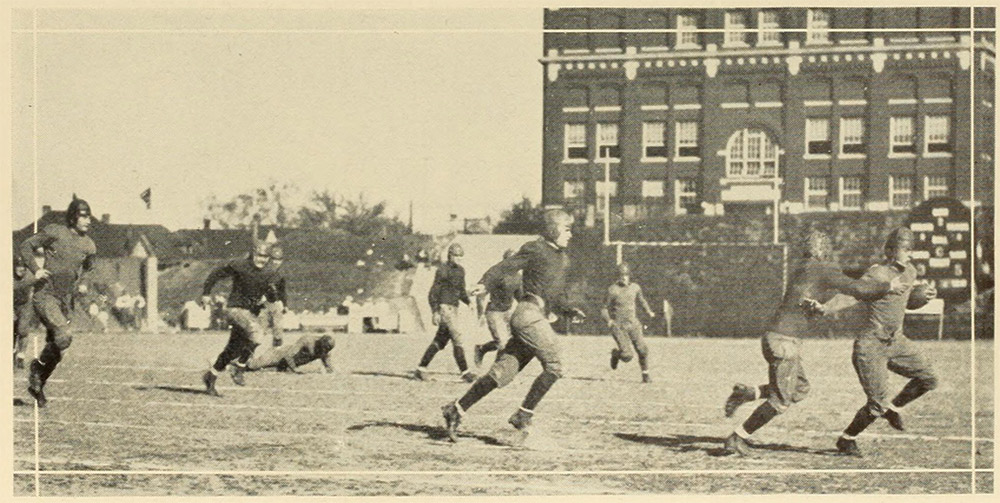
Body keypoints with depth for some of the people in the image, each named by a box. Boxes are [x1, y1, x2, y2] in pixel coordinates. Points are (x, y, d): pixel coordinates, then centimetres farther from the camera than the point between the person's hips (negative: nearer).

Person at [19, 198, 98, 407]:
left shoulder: (88, 245, 7)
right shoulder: (54, 232, -7)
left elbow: (87, 270, 26)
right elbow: (26, 246, -1)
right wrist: (36, 270, -13)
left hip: (65, 299, 6)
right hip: (45, 294, -6)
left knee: (55, 344, 7)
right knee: (64, 335, -24)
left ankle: (37, 385, 25)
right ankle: (38, 366, -1)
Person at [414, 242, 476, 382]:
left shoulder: (460, 271, 14)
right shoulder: (443, 271, -11)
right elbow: (433, 293, -12)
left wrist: (468, 302, 6)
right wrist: (435, 312, -18)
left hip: (453, 308, 9)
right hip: (444, 307, -9)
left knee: (440, 342, 10)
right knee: (458, 338, -13)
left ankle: (420, 369, 17)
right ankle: (465, 372, -13)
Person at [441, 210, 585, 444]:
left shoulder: (563, 258, 24)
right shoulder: (535, 249, -1)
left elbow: (558, 296, 29)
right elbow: (505, 267, -9)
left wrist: (569, 311, 10)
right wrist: (484, 283, -25)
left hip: (541, 318, 8)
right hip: (529, 312, -8)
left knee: (503, 372, 2)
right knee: (554, 365, -16)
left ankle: (456, 410, 6)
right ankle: (523, 416, -11)